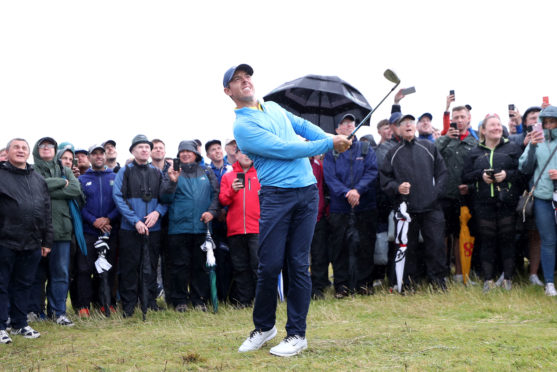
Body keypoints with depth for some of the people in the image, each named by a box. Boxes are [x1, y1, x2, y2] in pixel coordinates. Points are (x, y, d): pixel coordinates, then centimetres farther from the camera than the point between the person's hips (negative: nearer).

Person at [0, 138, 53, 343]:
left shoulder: (39, 179, 15)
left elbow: (47, 211, 17)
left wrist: (47, 240, 13)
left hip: (32, 243, 5)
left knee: (24, 284, 12)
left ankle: (20, 324, 22)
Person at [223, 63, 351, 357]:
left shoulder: (273, 107, 19)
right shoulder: (242, 126, -6)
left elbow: (304, 126, 26)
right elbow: (284, 149, -12)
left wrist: (331, 138, 6)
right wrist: (330, 144, -7)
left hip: (307, 192, 5)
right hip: (275, 196, -5)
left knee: (298, 264, 1)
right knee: (270, 265, -6)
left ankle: (297, 334, 7)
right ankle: (264, 326, 15)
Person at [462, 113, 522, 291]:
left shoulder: (512, 148, 8)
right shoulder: (475, 153, 13)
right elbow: (465, 177, 8)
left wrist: (507, 175, -14)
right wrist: (481, 175, -8)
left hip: (506, 202, -1)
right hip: (484, 204, 1)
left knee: (507, 239, 0)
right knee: (487, 241, 3)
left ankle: (508, 279, 8)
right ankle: (488, 280, 9)